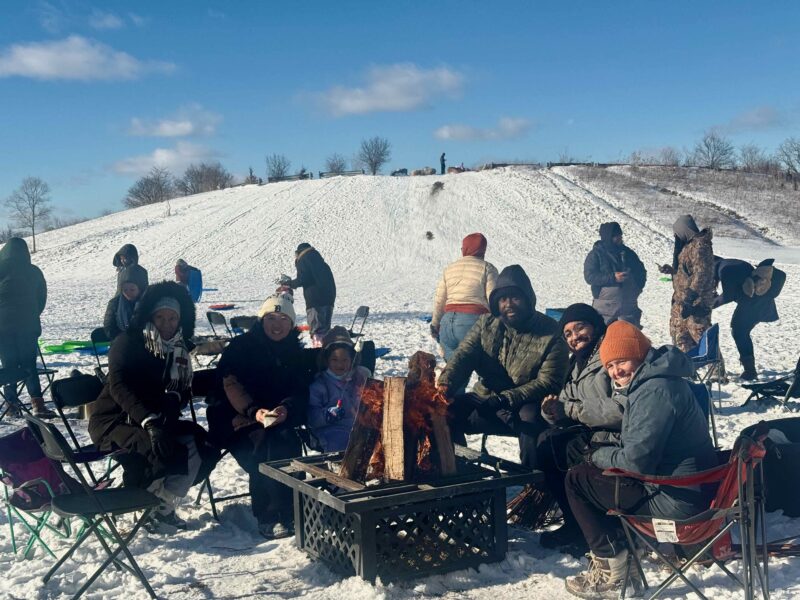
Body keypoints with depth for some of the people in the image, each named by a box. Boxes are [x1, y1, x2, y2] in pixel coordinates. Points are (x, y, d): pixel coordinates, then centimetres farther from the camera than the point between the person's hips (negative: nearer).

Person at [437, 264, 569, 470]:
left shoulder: (550, 335, -10)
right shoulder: (486, 324, 4)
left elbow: (547, 384, -17)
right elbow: (463, 355, -9)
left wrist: (503, 400, -29)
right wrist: (445, 385, -31)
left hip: (527, 406, -4)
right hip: (486, 403, 4)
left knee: (531, 417, -36)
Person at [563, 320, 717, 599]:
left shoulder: (655, 391, -22)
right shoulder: (652, 381, 10)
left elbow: (636, 461, -24)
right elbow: (639, 444, 20)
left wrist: (597, 456, -6)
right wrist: (602, 452, 4)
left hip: (678, 500, -10)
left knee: (577, 479, -4)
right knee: (594, 469, 23)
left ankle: (612, 571, 0)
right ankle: (614, 546, 25)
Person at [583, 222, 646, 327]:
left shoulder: (628, 253, 13)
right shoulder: (596, 254, -3)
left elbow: (641, 272, 21)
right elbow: (589, 276, -13)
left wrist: (638, 288, 3)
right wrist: (612, 278, -22)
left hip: (629, 307, 5)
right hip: (605, 307, -5)